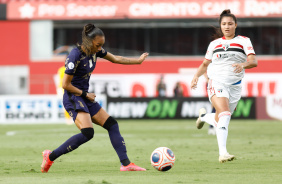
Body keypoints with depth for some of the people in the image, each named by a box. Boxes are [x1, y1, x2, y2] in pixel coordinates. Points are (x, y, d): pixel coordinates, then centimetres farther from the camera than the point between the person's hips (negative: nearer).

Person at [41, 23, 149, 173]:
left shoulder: (94, 50, 2)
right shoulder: (75, 56, -22)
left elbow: (115, 59, 19)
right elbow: (66, 85, -19)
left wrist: (138, 61, 21)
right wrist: (85, 94, -10)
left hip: (84, 98, 9)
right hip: (73, 98, -9)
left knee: (112, 125, 5)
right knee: (87, 133, -26)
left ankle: (126, 164, 5)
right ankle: (50, 156, -16)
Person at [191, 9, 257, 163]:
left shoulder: (243, 41, 7)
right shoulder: (214, 44, 12)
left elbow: (254, 61, -5)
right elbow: (205, 63, 24)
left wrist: (243, 65, -27)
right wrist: (196, 75, 6)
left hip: (235, 85, 2)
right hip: (216, 82, -2)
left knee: (219, 122, 7)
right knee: (225, 114, -25)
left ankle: (204, 116, 43)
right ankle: (223, 153, -32)